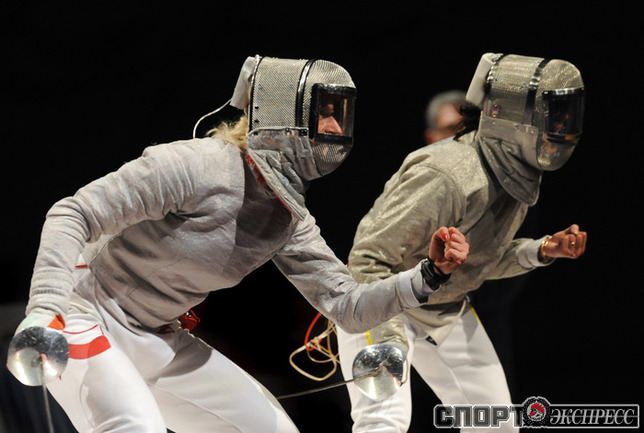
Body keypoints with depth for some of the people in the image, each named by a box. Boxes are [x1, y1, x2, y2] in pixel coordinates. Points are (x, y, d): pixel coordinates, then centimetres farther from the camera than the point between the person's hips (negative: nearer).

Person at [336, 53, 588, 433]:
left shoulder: (518, 176, -6)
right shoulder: (447, 178, -33)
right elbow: (368, 259, -31)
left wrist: (541, 251, -7)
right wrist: (389, 336, -40)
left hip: (445, 311, 8)